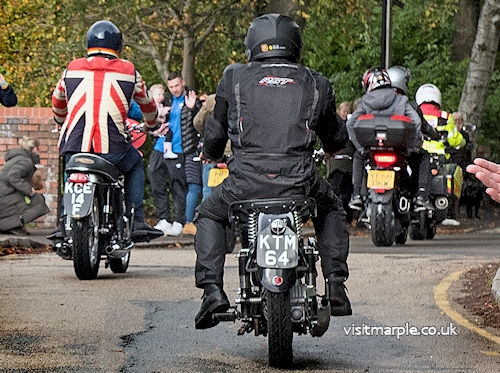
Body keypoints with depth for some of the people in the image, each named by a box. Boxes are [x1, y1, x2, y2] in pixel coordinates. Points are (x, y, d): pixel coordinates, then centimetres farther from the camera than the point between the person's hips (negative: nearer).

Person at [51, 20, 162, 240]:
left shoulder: (71, 70, 13)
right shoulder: (129, 72, 9)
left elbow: (57, 103, 30)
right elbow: (147, 104, 26)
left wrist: (62, 123, 52)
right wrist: (151, 125, 48)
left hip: (73, 147, 2)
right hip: (111, 150, -2)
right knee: (135, 164, 28)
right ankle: (136, 221, 15)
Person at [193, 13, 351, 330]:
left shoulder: (234, 78, 11)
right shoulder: (316, 84, 15)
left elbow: (216, 131, 19)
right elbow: (337, 140, 26)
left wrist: (212, 154, 43)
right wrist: (333, 147, 52)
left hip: (247, 181, -1)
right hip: (300, 181, 1)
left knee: (209, 216, 28)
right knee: (332, 211, 33)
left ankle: (212, 289, 10)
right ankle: (336, 286, 19)